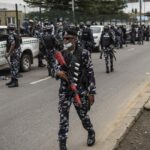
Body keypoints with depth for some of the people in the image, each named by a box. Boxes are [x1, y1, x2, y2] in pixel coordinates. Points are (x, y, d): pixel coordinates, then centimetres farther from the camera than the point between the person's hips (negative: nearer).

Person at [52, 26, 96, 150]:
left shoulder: (83, 53, -12)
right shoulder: (62, 53, 2)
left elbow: (90, 73, -10)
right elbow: (57, 68, 12)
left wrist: (91, 92, -12)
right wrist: (58, 72, -14)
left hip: (80, 91, -3)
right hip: (64, 91, 3)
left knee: (83, 115, 15)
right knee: (63, 118, 0)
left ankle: (91, 133, 44)